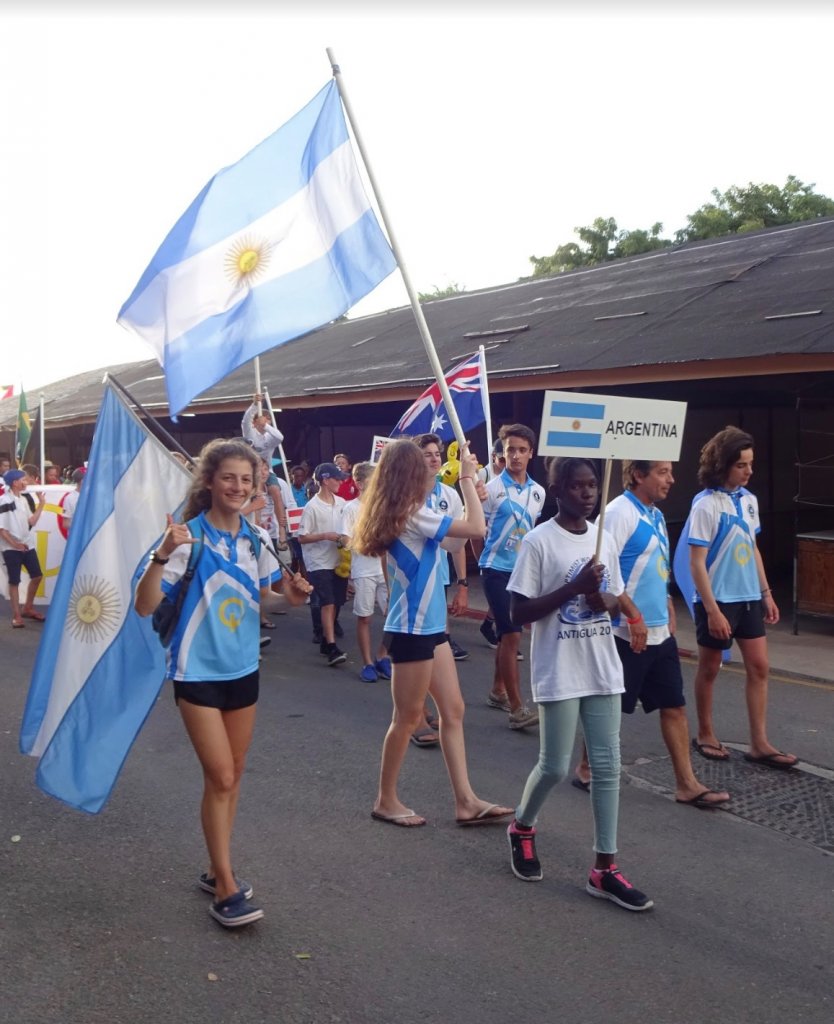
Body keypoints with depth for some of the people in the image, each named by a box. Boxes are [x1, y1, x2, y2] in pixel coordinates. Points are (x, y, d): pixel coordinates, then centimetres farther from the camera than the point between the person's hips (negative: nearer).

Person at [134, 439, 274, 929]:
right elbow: (146, 605, -20)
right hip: (199, 670, -6)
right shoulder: (188, 536, -16)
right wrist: (162, 555, -36)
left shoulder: (256, 539, 1)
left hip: (244, 667, 6)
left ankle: (218, 868, 28)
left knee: (233, 775, 13)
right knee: (220, 778, -5)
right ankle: (225, 888, 6)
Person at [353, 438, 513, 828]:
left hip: (429, 627, 10)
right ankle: (386, 800, 18)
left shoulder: (402, 515, 11)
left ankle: (465, 801, 14)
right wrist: (467, 477, -11)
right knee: (408, 717, 3)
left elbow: (457, 537, 15)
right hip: (412, 631, -10)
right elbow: (477, 528, -21)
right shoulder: (412, 515, -18)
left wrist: (466, 482, 10)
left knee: (453, 711, 9)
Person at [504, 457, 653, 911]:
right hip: (559, 673, -6)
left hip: (603, 669, 6)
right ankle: (522, 828, 32)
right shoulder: (538, 541, -12)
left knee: (607, 766, 5)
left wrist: (607, 601, -8)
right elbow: (518, 613, -13)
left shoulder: (603, 538, 6)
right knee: (555, 767, 2)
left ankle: (605, 868, 14)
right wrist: (574, 587, -22)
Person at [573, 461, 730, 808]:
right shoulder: (619, 512, -15)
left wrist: (668, 613, 16)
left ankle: (686, 783, 16)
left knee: (674, 705, 9)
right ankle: (585, 769, 24)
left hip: (660, 632, 8)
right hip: (628, 632, -8)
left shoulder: (655, 515, 12)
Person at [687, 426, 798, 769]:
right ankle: (705, 735, 24)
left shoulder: (749, 500, 4)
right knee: (709, 669, 8)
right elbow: (697, 563, -17)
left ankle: (759, 744, 12)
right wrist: (712, 609, -20)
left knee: (759, 667, 5)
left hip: (748, 598, 7)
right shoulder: (706, 505, -16)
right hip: (718, 601, -6)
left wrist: (766, 592, 12)